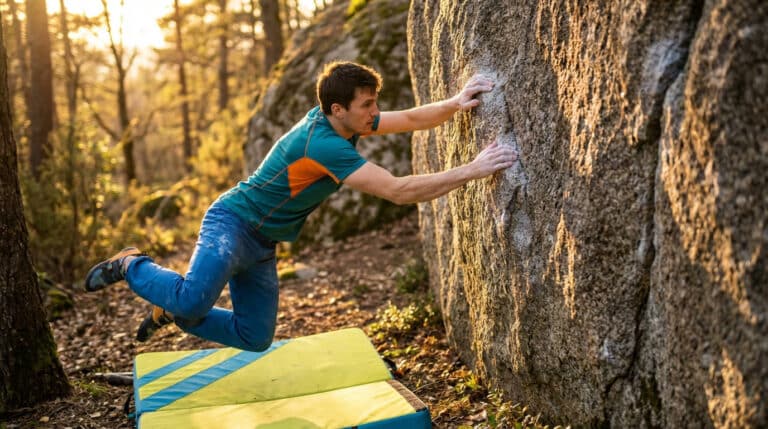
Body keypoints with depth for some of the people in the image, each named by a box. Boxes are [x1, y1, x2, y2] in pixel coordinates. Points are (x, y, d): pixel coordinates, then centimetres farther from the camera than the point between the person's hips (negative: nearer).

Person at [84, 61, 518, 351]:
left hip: (262, 241, 9)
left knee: (255, 337, 8)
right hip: (231, 223, -9)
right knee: (195, 300, -33)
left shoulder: (341, 121, -3)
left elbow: (411, 118, 2)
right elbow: (399, 191, -34)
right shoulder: (323, 144, -31)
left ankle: (171, 309, 26)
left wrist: (455, 103, -16)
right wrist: (472, 171, -33)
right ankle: (132, 265, 0)